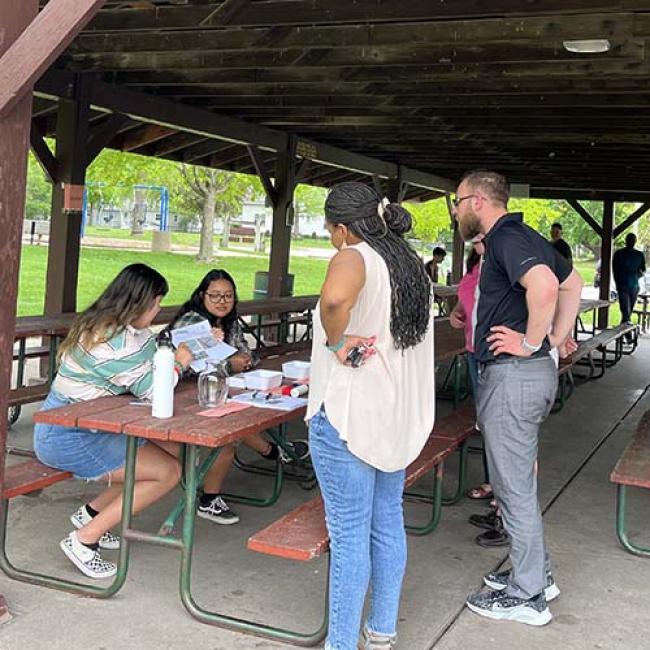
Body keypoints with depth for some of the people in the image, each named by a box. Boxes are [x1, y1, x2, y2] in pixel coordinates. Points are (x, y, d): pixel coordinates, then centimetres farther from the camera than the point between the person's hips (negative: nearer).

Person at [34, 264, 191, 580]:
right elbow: (153, 390, -18)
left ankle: (91, 512, 17)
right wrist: (178, 363, 0)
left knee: (171, 450, 9)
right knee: (168, 472, -9)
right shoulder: (118, 341, -24)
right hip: (69, 440, -10)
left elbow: (146, 363, 12)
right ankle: (84, 539, -3)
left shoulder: (100, 325, 8)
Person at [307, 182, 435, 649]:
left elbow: (335, 297, -40)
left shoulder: (355, 257, -15)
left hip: (349, 414, -8)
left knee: (349, 532, 0)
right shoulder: (412, 264, 12)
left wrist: (337, 342, -23)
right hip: (400, 415, 9)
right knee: (388, 522, 17)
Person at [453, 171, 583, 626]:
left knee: (515, 486, 0)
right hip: (537, 371, 10)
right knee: (519, 481, 20)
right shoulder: (526, 236, 14)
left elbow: (544, 284, -35)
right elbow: (573, 282, 25)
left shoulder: (505, 239, -16)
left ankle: (527, 597, 12)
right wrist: (557, 338, 19)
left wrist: (531, 342, -23)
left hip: (513, 374, -10)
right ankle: (537, 574, 33)